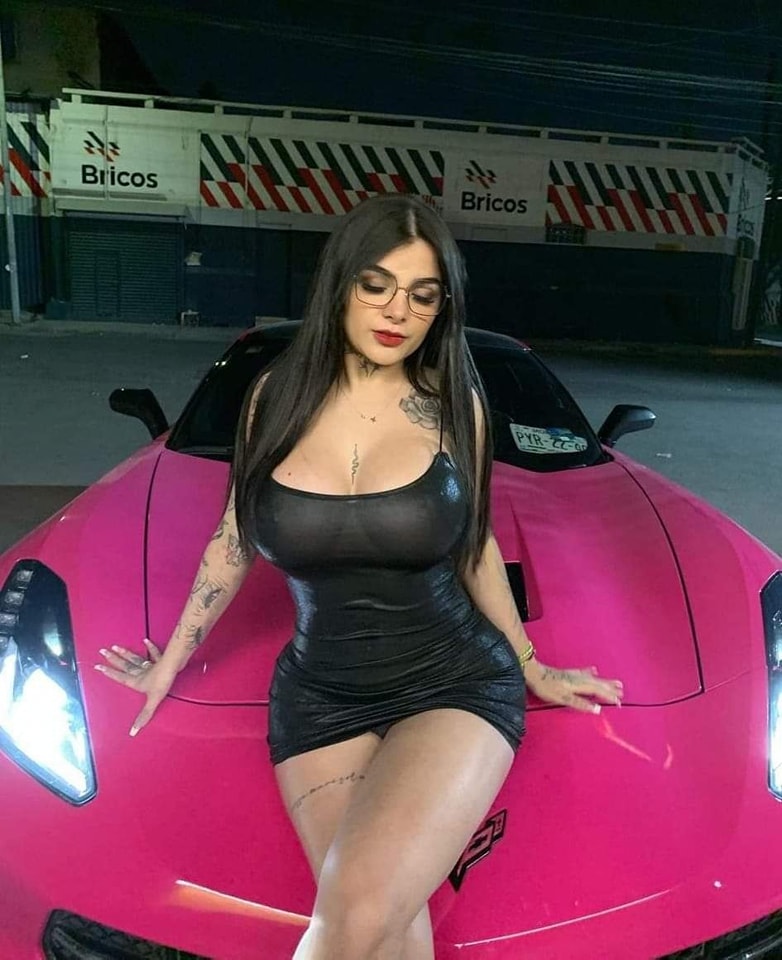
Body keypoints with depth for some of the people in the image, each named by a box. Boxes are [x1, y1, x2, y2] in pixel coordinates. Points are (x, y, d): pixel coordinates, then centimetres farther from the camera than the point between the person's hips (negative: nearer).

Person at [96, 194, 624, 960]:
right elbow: (233, 542, 12)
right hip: (319, 696, 2)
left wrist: (532, 669, 16)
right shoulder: (277, 397, 1)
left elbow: (475, 545, 9)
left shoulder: (452, 402, -3)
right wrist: (171, 661, 18)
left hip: (456, 683, -1)